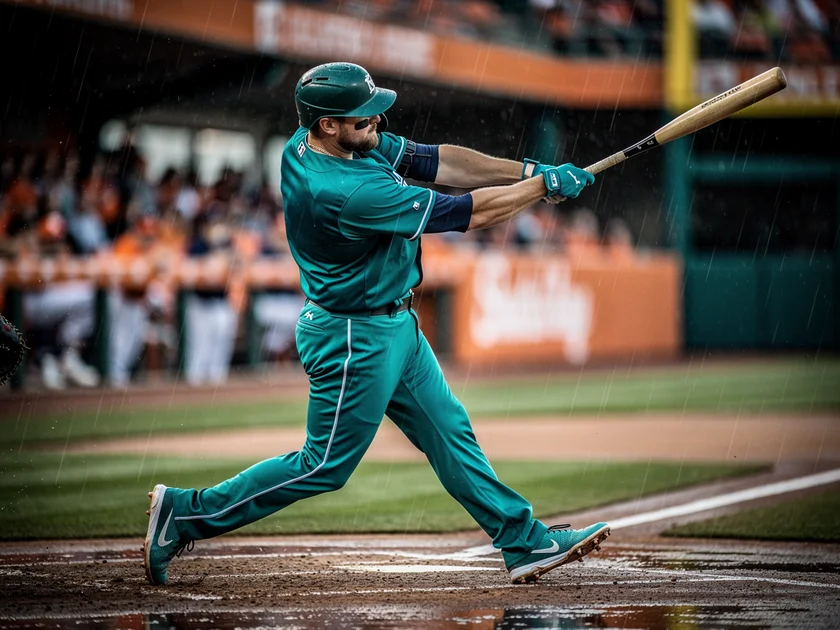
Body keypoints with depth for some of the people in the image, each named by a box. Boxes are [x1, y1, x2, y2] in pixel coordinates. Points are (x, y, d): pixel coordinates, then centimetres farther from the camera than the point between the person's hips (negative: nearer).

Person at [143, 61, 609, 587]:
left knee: (451, 435, 14)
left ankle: (525, 543, 22)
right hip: (355, 341, -10)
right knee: (325, 468, 2)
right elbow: (469, 213, -27)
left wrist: (528, 170, -9)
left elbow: (434, 161, 0)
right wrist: (545, 185, -15)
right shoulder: (345, 192, -33)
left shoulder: (341, 142, -5)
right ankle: (187, 513, 9)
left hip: (396, 326, 10)